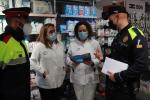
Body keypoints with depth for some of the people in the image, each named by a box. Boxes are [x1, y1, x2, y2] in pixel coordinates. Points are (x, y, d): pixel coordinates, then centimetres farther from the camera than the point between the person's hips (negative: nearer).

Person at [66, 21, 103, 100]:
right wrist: (72, 63, -15)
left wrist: (92, 63, -20)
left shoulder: (95, 43, 0)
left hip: (90, 77, -1)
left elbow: (100, 58, -2)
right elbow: (68, 58, 6)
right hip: (77, 77, 1)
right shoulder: (72, 44, 5)